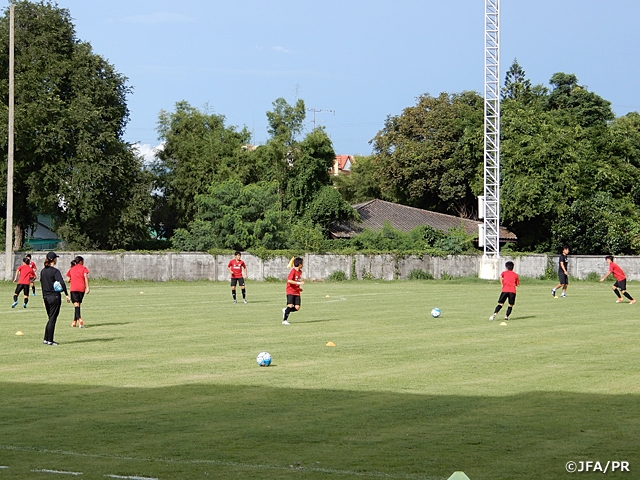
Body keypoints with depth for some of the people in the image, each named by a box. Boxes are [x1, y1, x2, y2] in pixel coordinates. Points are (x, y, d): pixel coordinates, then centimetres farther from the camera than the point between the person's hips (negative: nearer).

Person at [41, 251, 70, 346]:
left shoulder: (43, 271, 9)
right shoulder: (55, 271, -12)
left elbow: (42, 284, 13)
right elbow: (62, 283, -23)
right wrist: (66, 295, -17)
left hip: (46, 297, 7)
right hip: (54, 296, -7)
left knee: (51, 318, 16)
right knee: (52, 319, -1)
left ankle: (46, 339, 15)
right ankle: (50, 340, 1)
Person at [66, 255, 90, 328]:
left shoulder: (71, 269, 14)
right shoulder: (83, 268, 8)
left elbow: (68, 280, 12)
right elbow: (86, 276, -8)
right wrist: (87, 287, -12)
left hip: (73, 288, 0)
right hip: (81, 288, 0)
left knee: (76, 304, -10)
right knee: (78, 304, 13)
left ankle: (79, 319, -32)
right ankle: (75, 321, 17)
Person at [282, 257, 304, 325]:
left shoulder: (300, 271, 12)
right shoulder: (293, 271, -13)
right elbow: (289, 280, -24)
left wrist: (299, 288, 14)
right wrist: (299, 283, -27)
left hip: (297, 292, 7)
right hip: (290, 291, -7)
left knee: (297, 308, -4)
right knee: (290, 306, -18)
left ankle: (285, 310, 21)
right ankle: (284, 320, -9)